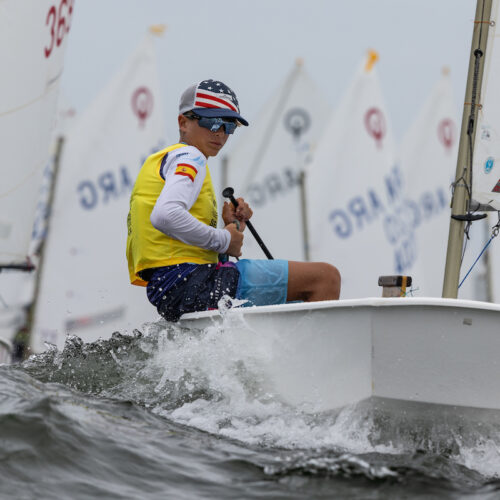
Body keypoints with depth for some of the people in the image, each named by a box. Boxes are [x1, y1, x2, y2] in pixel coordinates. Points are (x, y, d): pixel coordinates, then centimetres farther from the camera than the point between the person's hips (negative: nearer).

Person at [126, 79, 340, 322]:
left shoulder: (157, 162, 26)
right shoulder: (189, 157, -3)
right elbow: (165, 216, -25)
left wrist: (232, 230, 9)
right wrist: (223, 239, -13)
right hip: (191, 281, -10)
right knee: (326, 277, -13)